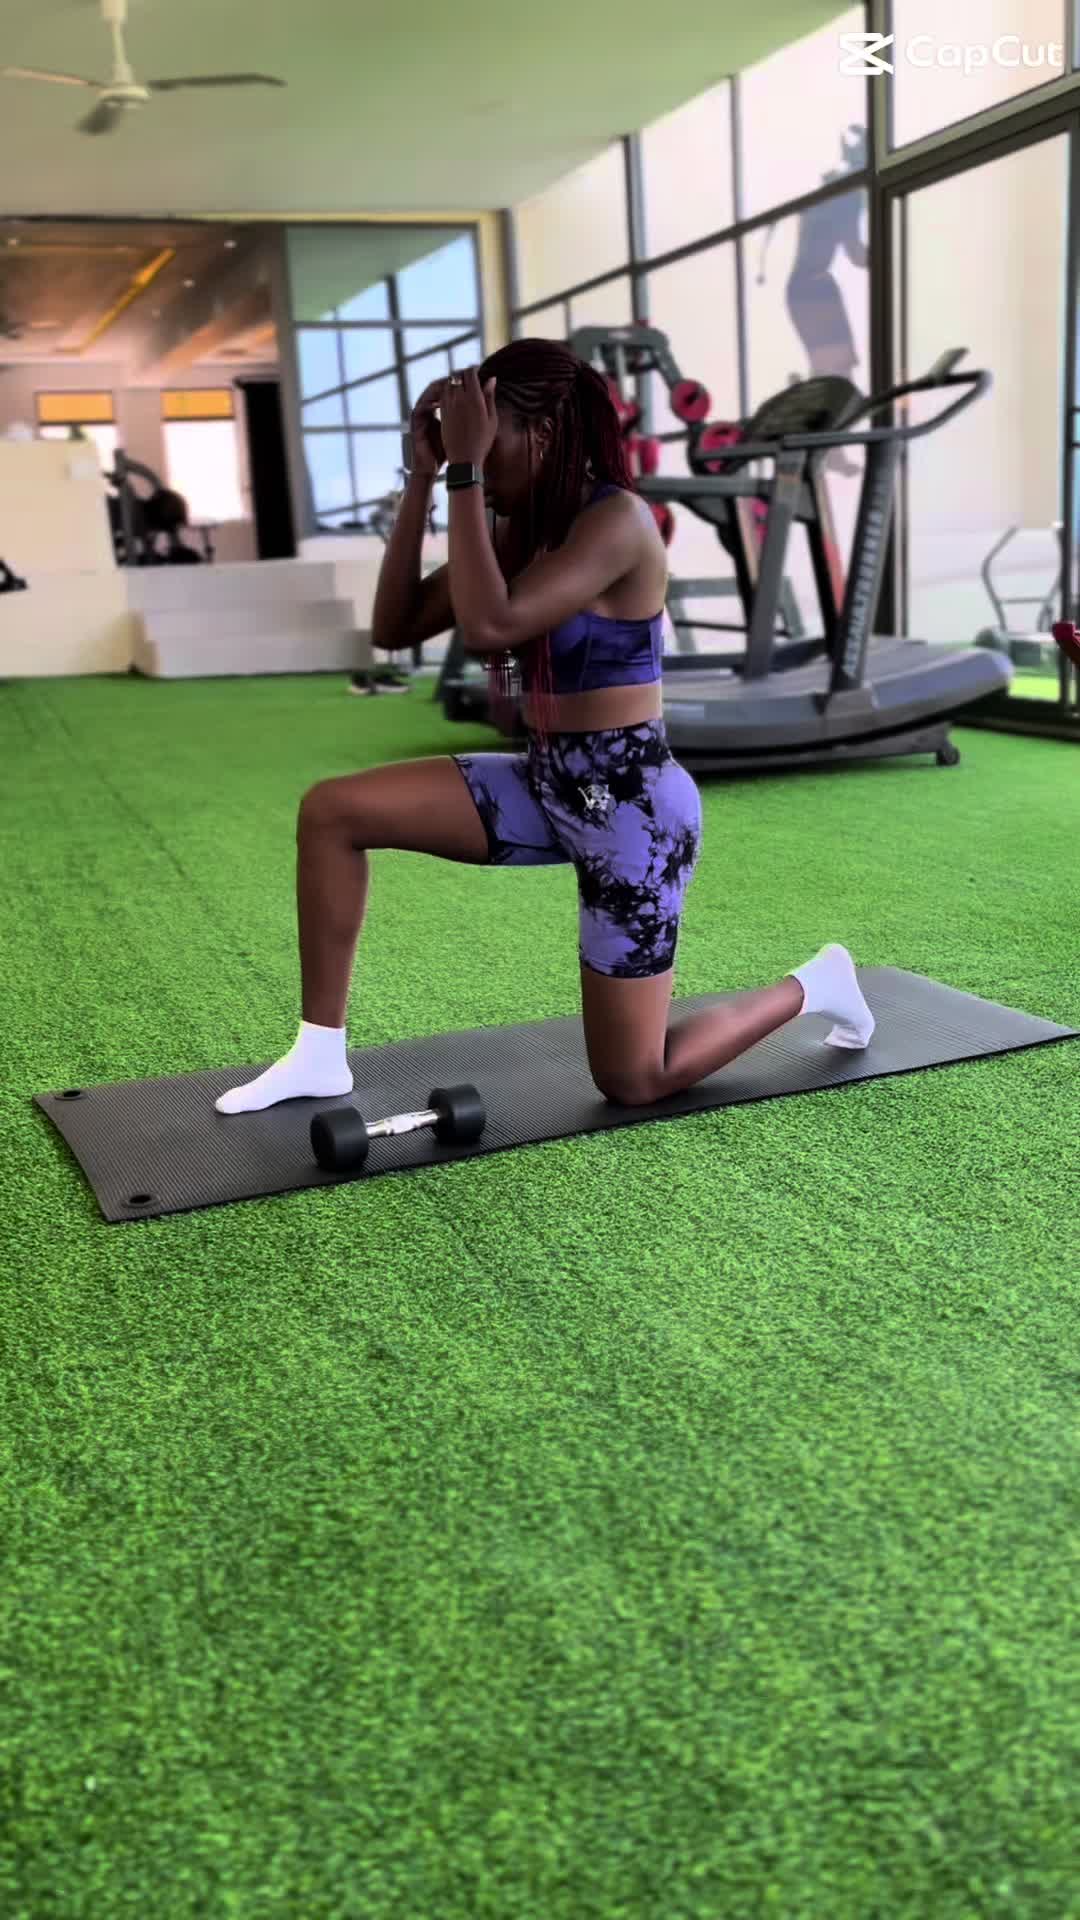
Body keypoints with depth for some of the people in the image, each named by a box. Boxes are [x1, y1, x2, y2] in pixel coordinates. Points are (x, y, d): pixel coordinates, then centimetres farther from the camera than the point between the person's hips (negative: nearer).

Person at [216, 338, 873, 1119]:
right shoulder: (523, 527, 7)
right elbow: (395, 627, 3)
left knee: (632, 1080, 1)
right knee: (331, 811, -7)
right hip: (549, 783, 8)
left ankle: (811, 986, 26)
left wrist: (466, 470, -25)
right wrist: (423, 475, -3)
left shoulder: (617, 519, -18)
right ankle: (321, 1056, 3)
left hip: (631, 801, -8)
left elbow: (490, 624, -31)